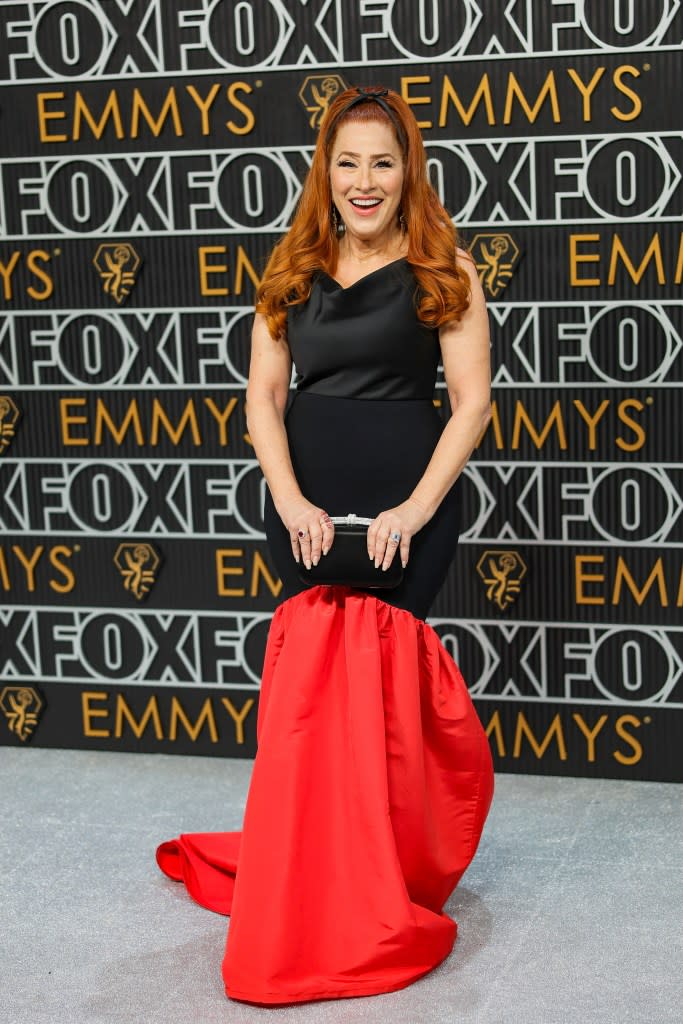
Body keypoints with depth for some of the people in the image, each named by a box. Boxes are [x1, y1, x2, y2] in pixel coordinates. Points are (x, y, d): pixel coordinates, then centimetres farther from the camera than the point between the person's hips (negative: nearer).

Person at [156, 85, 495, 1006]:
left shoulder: (443, 268, 1)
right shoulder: (293, 272, 11)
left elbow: (471, 400, -4)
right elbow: (264, 394, 8)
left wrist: (416, 507, -12)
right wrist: (290, 499, -6)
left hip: (406, 511, -3)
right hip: (306, 509, 3)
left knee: (380, 681, -4)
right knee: (317, 681, 3)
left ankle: (387, 877, 12)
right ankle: (325, 862, 18)